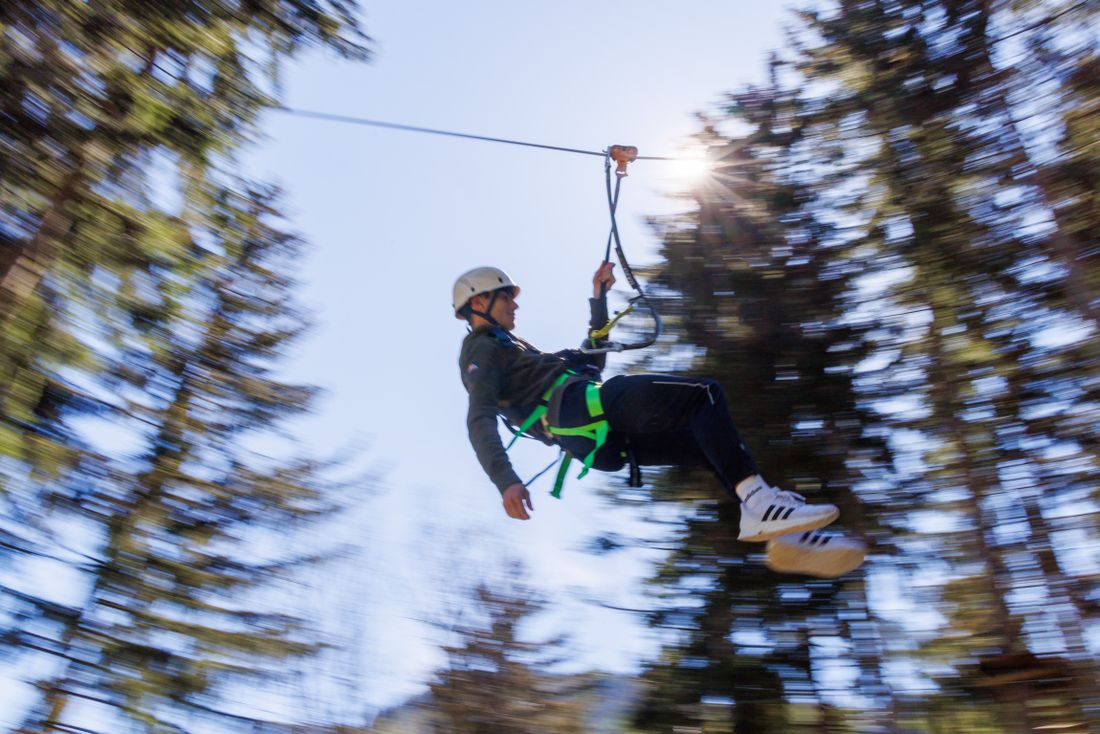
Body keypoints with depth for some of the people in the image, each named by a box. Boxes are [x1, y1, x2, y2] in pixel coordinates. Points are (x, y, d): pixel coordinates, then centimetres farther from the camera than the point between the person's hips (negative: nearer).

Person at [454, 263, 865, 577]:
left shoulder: (512, 349, 36)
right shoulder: (481, 352, 7)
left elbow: (593, 363, 38)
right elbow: (479, 421, -11)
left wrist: (598, 301, 32)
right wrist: (506, 481, -28)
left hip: (600, 441, 10)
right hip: (574, 406, -10)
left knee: (713, 443, 1)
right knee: (703, 394, -18)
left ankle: (787, 537, -11)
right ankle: (757, 499, -33)